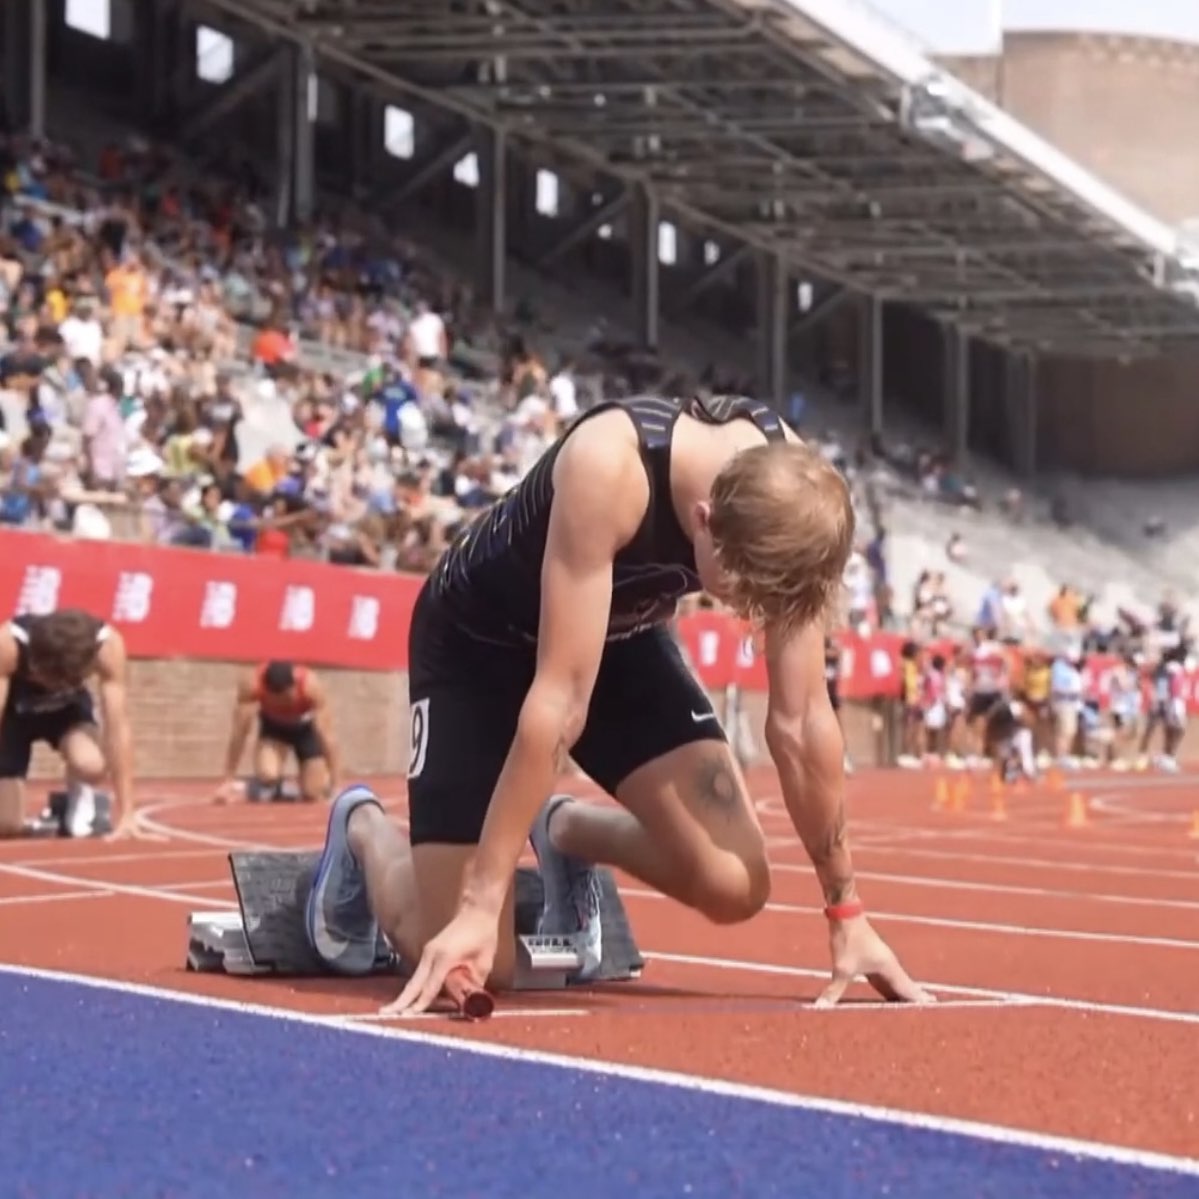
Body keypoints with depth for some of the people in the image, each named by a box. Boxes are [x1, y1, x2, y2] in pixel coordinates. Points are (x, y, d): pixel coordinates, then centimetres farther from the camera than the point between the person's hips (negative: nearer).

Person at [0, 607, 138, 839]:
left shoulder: (108, 644, -34)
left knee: (90, 764, -34)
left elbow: (118, 727, -31)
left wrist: (126, 813, -32)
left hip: (68, 707, 1)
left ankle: (79, 800, 1)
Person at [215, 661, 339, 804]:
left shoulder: (310, 685, -38)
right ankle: (274, 790, 7)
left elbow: (327, 736, -33)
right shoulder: (251, 683, -36)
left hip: (306, 728, 0)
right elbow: (239, 733, -28)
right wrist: (228, 780, -24)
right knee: (267, 774, -29)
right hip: (273, 726, 0)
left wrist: (333, 782, -34)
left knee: (312, 795, -11)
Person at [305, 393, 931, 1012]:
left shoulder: (789, 493, -24)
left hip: (621, 637, 5)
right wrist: (479, 904, -39)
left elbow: (801, 716, -15)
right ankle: (362, 828, 22)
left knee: (734, 886, -13)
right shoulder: (609, 467, -41)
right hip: (478, 640, -5)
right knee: (464, 961, -11)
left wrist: (846, 914, -11)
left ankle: (566, 831, 19)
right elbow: (559, 700, -40)